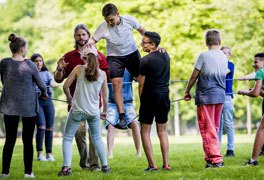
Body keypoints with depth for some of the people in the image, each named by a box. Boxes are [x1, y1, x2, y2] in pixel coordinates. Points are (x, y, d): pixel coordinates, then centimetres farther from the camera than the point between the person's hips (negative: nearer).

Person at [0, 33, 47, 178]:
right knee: (27, 140, 6)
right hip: (28, 106, -2)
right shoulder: (29, 65, -11)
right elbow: (40, 84, 0)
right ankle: (28, 172, 6)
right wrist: (44, 93, 21)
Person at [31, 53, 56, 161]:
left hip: (48, 101, 3)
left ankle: (49, 153, 6)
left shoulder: (46, 73, 16)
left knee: (49, 128, -1)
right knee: (41, 126, -15)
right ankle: (39, 153, -7)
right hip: (36, 101, -3)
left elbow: (52, 82, 2)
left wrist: (52, 84, -20)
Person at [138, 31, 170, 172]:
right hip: (164, 95, 6)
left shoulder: (146, 60, -12)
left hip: (150, 96, -6)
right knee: (162, 131, 13)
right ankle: (166, 164, 10)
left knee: (145, 131, 1)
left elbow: (141, 84, -8)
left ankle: (152, 165, -5)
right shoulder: (165, 56, 6)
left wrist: (141, 100, 3)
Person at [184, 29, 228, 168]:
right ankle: (211, 157, 15)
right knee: (214, 128, 13)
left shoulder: (204, 56, -10)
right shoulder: (224, 57, 7)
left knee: (207, 129, -3)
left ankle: (215, 159, -8)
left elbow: (194, 76, -5)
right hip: (220, 95, 6)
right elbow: (224, 74, 14)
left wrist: (187, 92, 9)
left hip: (206, 96, -6)